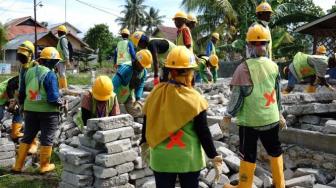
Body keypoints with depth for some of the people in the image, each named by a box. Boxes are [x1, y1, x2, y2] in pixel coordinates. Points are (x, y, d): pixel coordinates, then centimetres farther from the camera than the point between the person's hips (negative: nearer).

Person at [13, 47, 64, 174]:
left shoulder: (29, 72, 4)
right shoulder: (50, 74, -16)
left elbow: (21, 93, 12)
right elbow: (53, 98, -21)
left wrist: (23, 104, 27)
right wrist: (61, 103, -1)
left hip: (31, 110, 6)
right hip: (48, 111, -6)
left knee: (27, 137, 16)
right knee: (47, 139, 8)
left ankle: (18, 166, 21)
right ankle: (44, 166, 17)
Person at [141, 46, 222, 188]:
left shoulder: (156, 93, -7)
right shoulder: (194, 99, -16)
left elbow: (147, 123, 4)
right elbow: (203, 132, -12)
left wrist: (144, 144, 21)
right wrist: (215, 157, -2)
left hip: (161, 158, 3)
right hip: (188, 159, -2)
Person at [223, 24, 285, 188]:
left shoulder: (245, 67, -15)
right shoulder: (273, 66, 0)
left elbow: (237, 95, -13)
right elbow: (277, 93, 9)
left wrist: (229, 114, 0)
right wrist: (279, 113, 22)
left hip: (250, 120, -5)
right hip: (271, 118, 5)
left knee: (248, 155, 7)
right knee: (275, 150, 19)